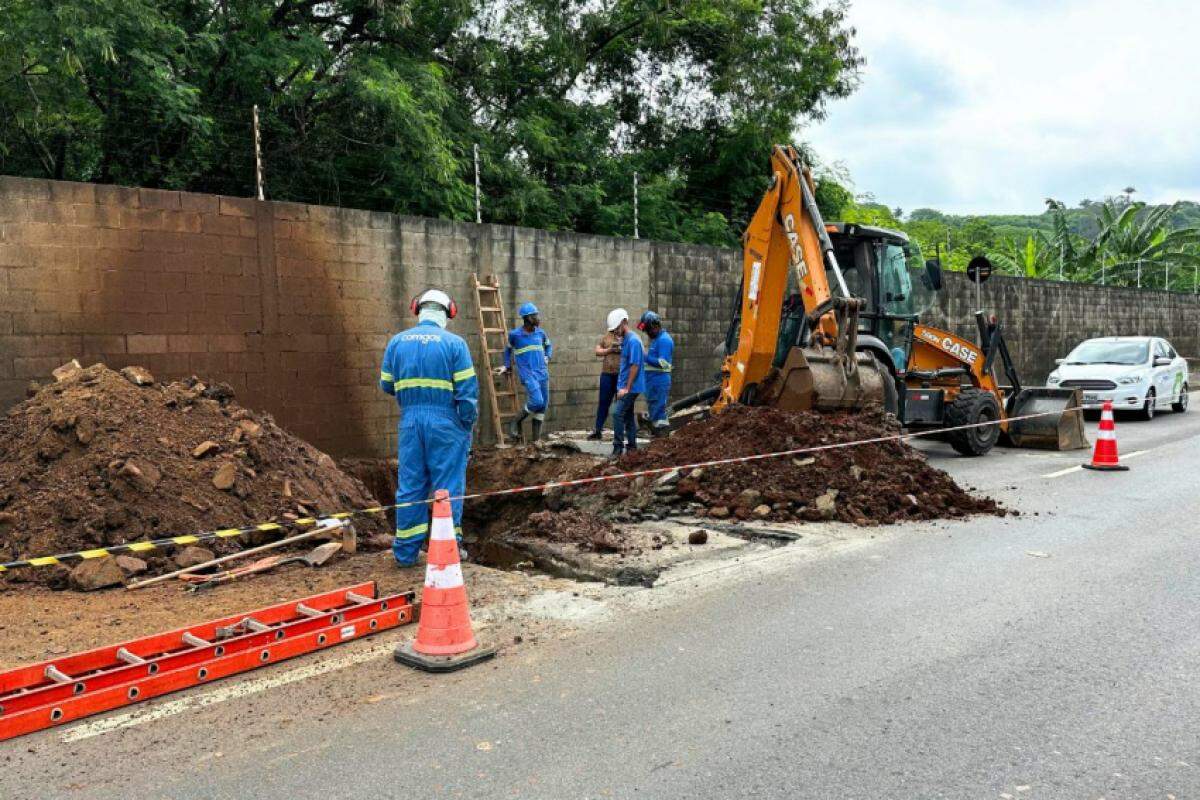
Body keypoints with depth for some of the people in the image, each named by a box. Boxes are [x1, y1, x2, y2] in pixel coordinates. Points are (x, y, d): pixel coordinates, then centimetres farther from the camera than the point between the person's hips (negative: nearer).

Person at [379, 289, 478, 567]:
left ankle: (406, 551, 16)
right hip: (445, 422, -3)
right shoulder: (454, 343, -4)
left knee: (410, 485, 10)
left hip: (410, 421, 3)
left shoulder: (397, 341, 7)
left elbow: (386, 385, 11)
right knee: (448, 485, 5)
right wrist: (467, 428, 0)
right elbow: (468, 390, -8)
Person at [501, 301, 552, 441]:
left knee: (543, 405, 5)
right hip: (528, 374, -5)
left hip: (542, 373, 5)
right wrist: (507, 366, 12)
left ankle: (536, 438, 15)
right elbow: (508, 349, 16)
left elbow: (549, 346, 27)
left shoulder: (540, 333, 8)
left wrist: (547, 357, 10)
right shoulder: (515, 334, -3)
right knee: (537, 402, -22)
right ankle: (516, 422, 1)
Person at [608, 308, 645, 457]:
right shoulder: (625, 340, 12)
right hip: (625, 385, 10)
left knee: (618, 414, -13)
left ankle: (618, 447, -10)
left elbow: (635, 366, -20)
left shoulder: (633, 340, -17)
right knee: (628, 415, 13)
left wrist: (626, 388, -19)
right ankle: (632, 446, 20)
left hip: (630, 387, -10)